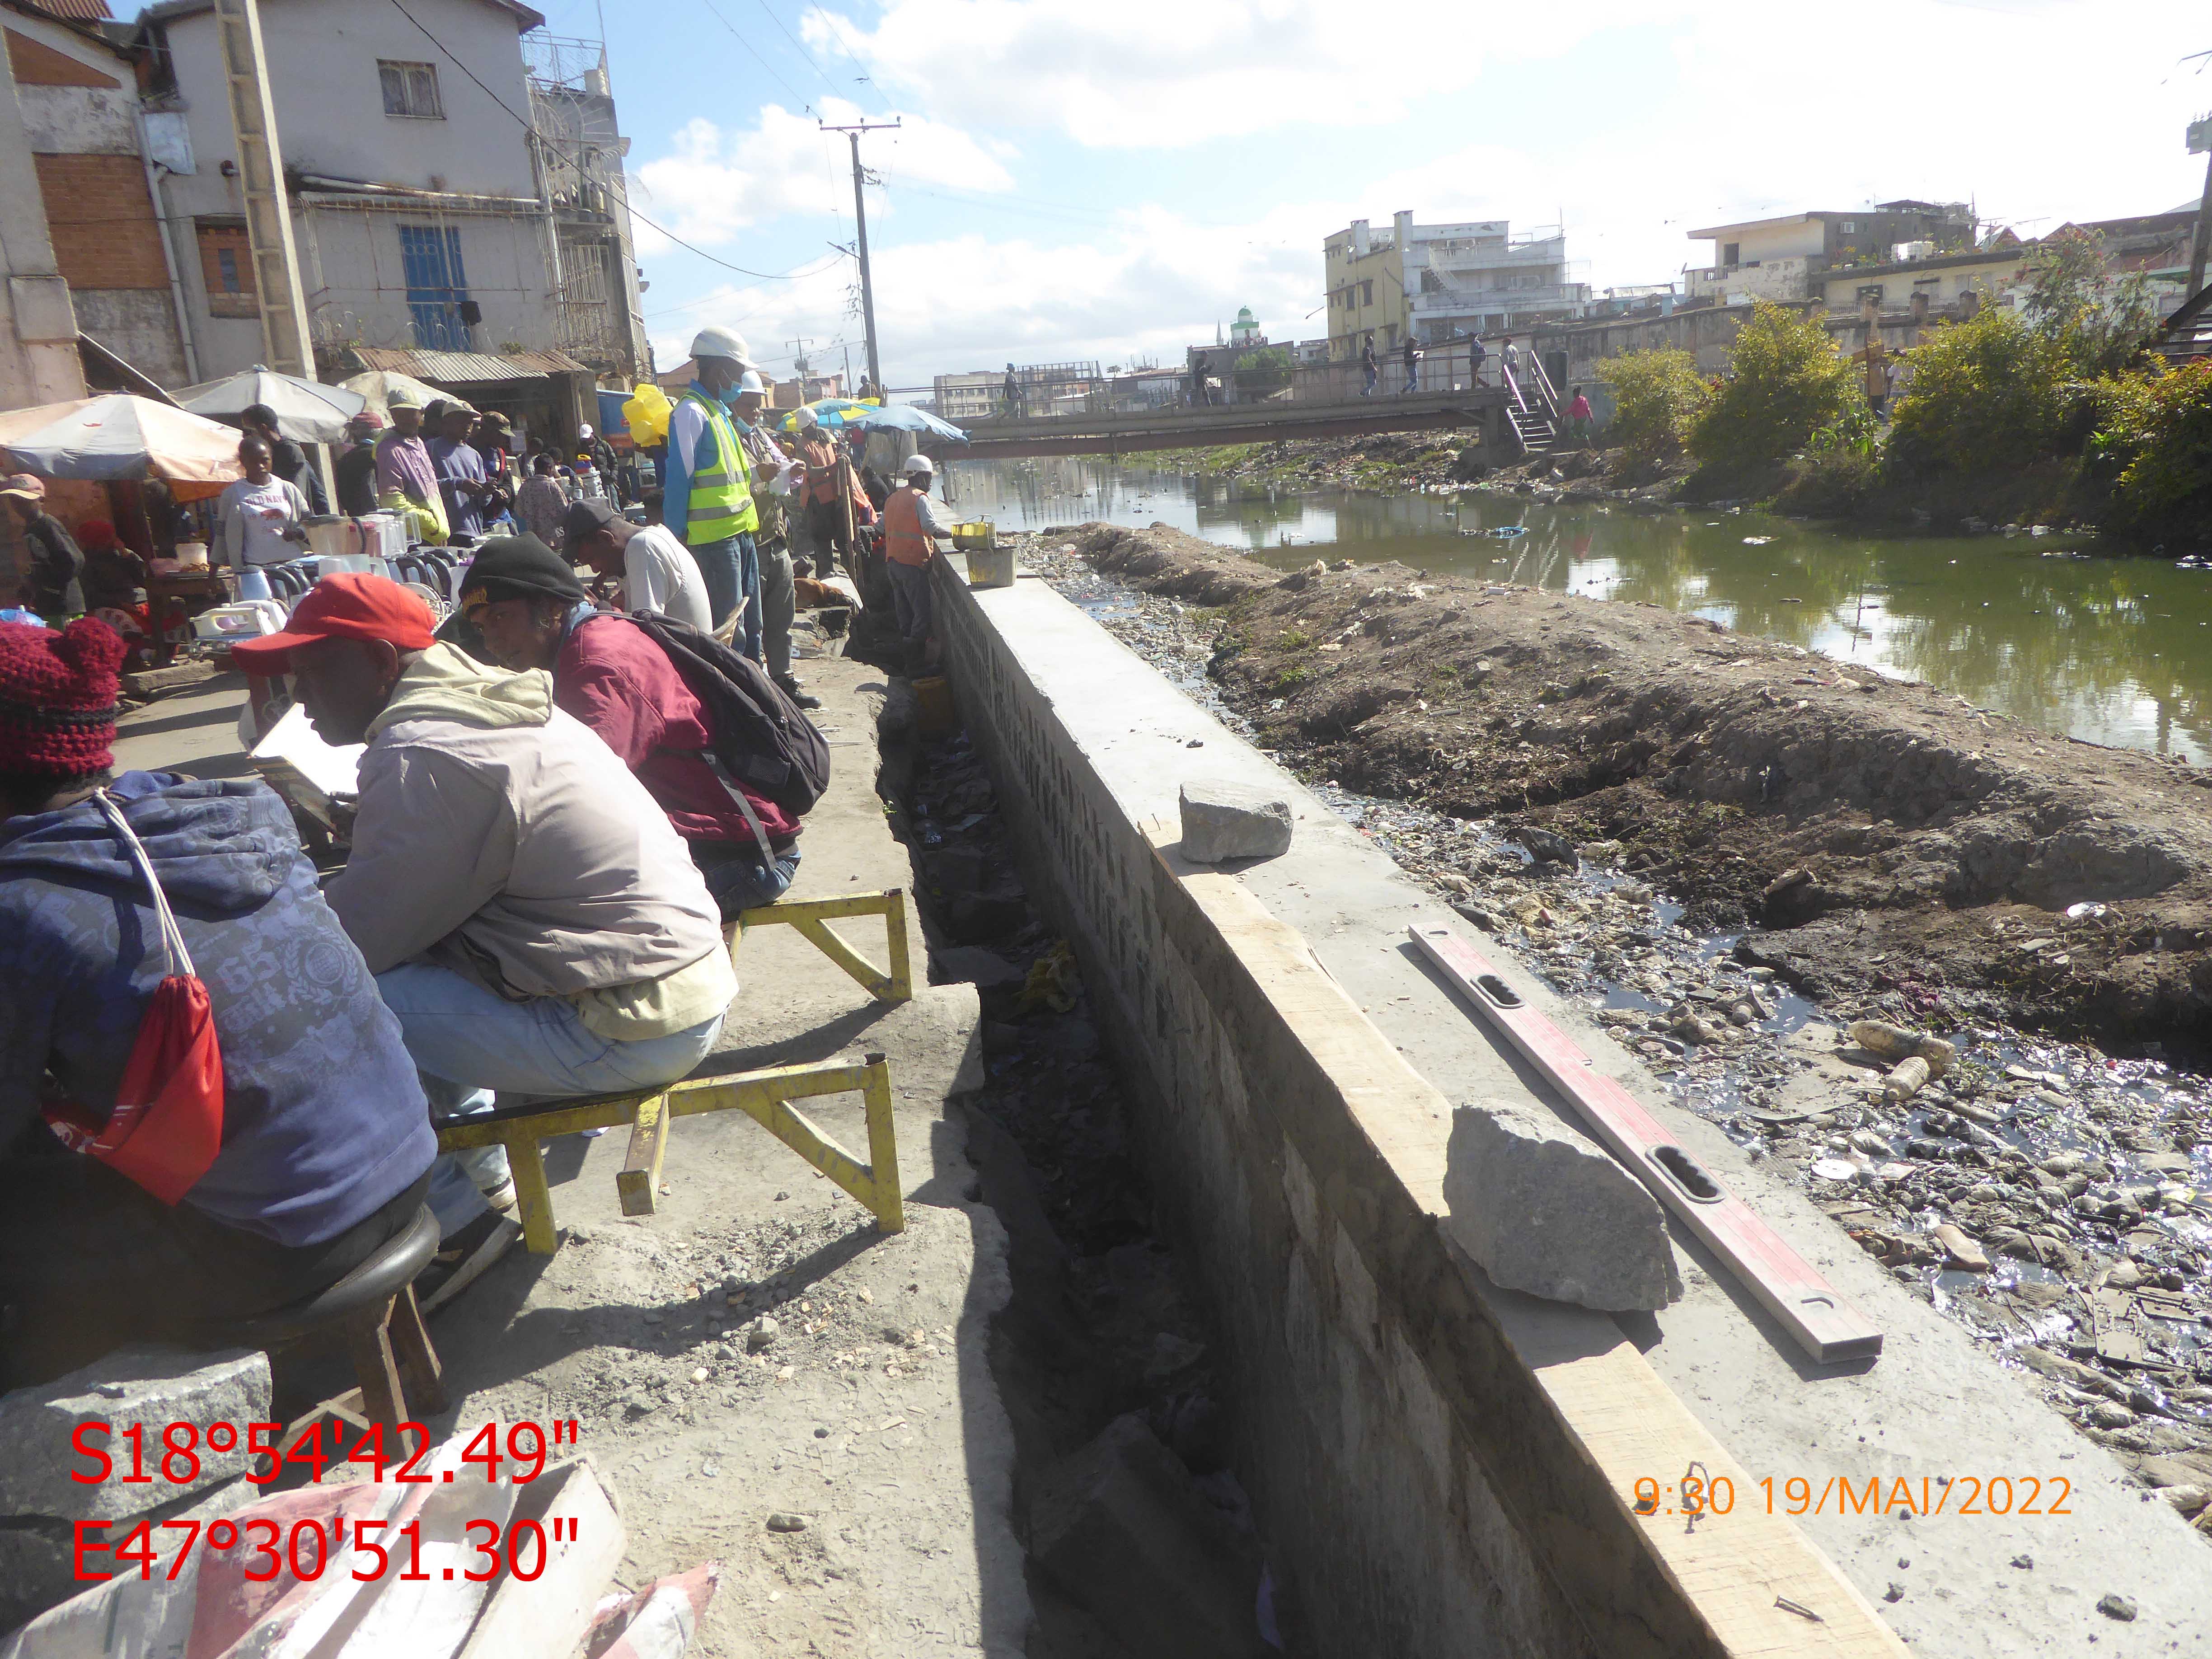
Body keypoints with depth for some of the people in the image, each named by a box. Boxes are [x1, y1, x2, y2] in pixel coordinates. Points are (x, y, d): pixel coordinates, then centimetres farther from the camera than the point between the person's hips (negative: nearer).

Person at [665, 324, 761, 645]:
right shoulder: (690, 412, -11)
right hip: (714, 537, -10)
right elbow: (678, 480, -14)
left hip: (739, 531, 10)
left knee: (750, 625, 15)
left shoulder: (719, 410, 19)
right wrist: (676, 540, -16)